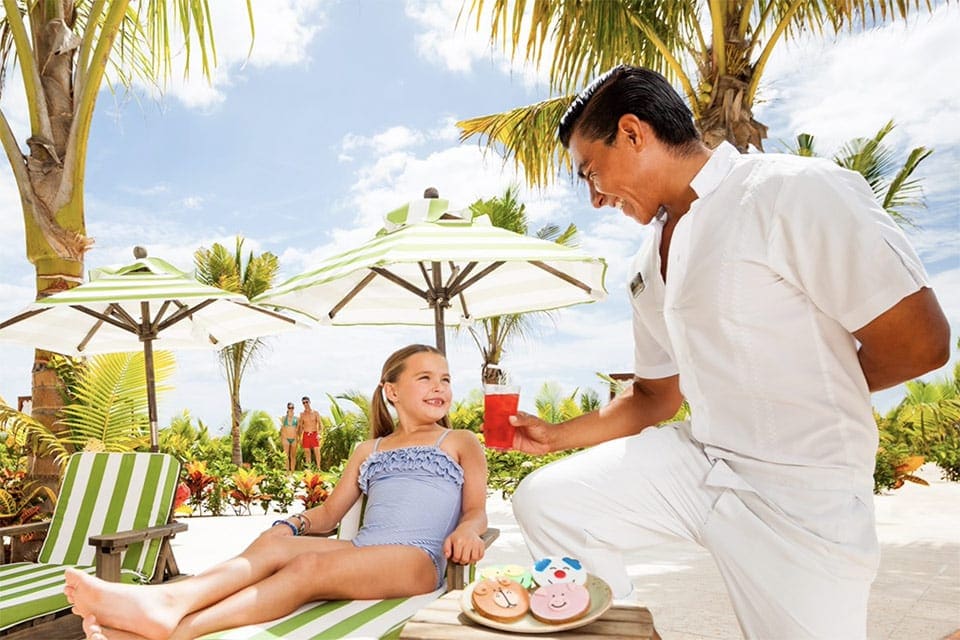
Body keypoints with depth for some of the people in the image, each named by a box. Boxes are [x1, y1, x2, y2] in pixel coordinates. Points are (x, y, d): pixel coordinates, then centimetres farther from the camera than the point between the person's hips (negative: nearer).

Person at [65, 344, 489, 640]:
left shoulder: (461, 442, 15)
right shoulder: (368, 451, 25)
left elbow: (477, 510, 6)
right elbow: (330, 512, 20)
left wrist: (466, 529, -17)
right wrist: (293, 524, -1)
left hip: (418, 558, -4)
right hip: (360, 551, 4)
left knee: (308, 565, -32)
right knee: (272, 544, -25)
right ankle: (165, 602, -45)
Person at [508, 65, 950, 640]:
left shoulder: (797, 191, -16)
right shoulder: (651, 266, 8)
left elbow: (921, 342, -17)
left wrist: (817, 387, -2)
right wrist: (556, 435, 9)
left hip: (799, 490, -6)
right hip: (698, 462, 7)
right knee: (544, 502, -1)